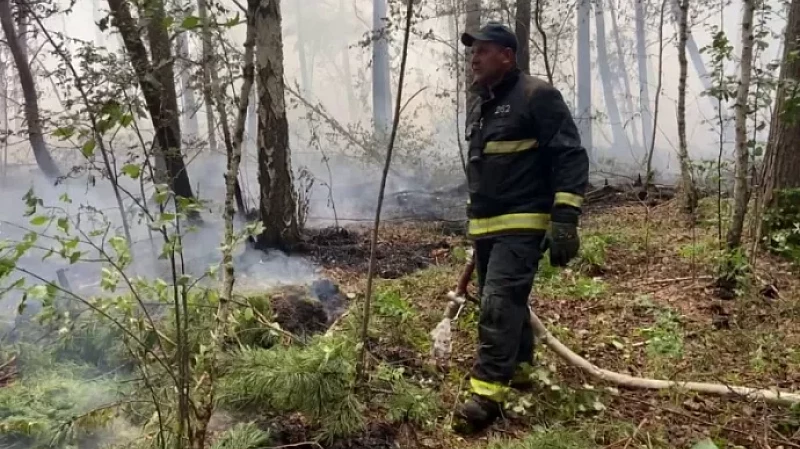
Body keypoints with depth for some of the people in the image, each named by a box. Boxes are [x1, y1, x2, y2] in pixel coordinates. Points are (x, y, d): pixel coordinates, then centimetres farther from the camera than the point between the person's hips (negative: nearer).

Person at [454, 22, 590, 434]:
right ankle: (518, 369, 33)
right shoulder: (478, 107, 16)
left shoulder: (537, 96, -9)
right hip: (485, 226, 8)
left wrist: (564, 220, -22)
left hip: (523, 224, -8)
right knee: (505, 303, 16)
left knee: (499, 304, -15)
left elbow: (571, 157, -14)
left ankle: (488, 392, -10)